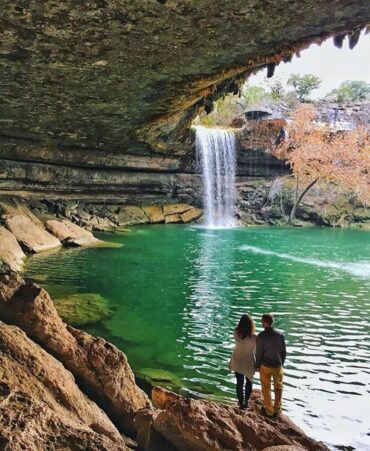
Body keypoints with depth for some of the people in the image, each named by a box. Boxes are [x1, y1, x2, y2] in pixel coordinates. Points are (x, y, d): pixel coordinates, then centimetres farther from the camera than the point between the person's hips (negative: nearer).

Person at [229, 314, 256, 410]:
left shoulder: (236, 333, -18)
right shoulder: (254, 337, -25)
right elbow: (256, 352, -13)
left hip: (237, 362, 2)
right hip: (249, 363, -2)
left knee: (239, 383, 16)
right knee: (249, 382, 24)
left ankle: (241, 403, 27)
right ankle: (246, 401, 31)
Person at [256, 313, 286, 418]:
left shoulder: (261, 336, -18)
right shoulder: (280, 334, -10)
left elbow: (259, 353, -11)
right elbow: (284, 351, -1)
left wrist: (257, 365, 5)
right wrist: (282, 363, 14)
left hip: (265, 366, -3)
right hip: (278, 365, 3)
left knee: (266, 389, 14)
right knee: (278, 388, 20)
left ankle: (269, 411, 24)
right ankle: (277, 410, 30)